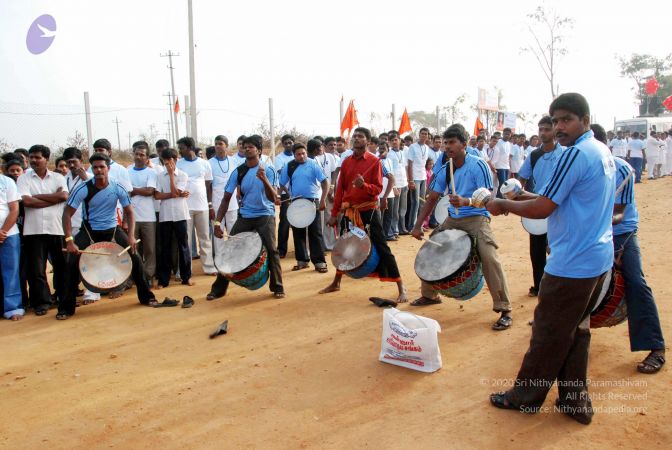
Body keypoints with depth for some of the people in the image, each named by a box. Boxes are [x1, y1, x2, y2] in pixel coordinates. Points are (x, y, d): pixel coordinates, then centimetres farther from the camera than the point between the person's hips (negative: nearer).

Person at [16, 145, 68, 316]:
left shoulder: (58, 178, 8)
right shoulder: (24, 178, 5)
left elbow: (64, 196, -10)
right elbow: (26, 201, -10)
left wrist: (37, 196, -8)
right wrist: (54, 198, -8)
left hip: (57, 228, 1)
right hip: (34, 230, -1)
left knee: (61, 265, 9)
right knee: (36, 268, 1)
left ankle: (65, 297, 23)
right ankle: (42, 301, 12)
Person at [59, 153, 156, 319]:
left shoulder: (118, 188, -13)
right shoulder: (83, 189, -18)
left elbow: (129, 212, -4)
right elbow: (67, 213, -16)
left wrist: (131, 235, -17)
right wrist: (69, 240, -26)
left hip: (112, 229, 2)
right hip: (89, 231, -1)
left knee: (135, 259, -6)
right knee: (73, 264, -14)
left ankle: (146, 296, 13)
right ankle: (67, 307, 2)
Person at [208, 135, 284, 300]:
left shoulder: (268, 171, -8)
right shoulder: (238, 172, -1)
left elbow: (273, 198, -18)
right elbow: (226, 198, 1)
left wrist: (264, 180, -35)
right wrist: (218, 221, -7)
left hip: (265, 216, -3)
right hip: (244, 217, 3)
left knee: (271, 251, -9)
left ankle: (277, 287, 9)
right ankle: (219, 288, 12)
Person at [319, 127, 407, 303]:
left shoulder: (374, 161, -7)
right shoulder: (346, 162, 7)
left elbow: (378, 188, -10)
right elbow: (340, 188, 9)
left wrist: (364, 185, -30)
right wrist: (334, 213, 7)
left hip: (369, 210, -5)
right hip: (349, 210, 5)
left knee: (381, 248, -6)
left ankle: (401, 288, 0)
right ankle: (336, 283, 34)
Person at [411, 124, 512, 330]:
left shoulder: (478, 166, -15)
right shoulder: (444, 170, 3)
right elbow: (432, 199, 8)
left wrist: (466, 201, -40)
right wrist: (418, 226, 0)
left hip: (477, 218, -7)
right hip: (452, 219, 7)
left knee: (490, 258, -26)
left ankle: (504, 310, -12)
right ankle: (429, 295, 30)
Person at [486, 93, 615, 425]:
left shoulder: (576, 154, -19)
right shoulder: (603, 152, 11)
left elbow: (542, 210, -20)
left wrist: (504, 205, -6)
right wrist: (535, 196, 9)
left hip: (572, 264, -9)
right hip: (598, 260, 9)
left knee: (549, 334, 4)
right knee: (576, 330, 17)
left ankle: (525, 396, 19)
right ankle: (575, 402, 26)